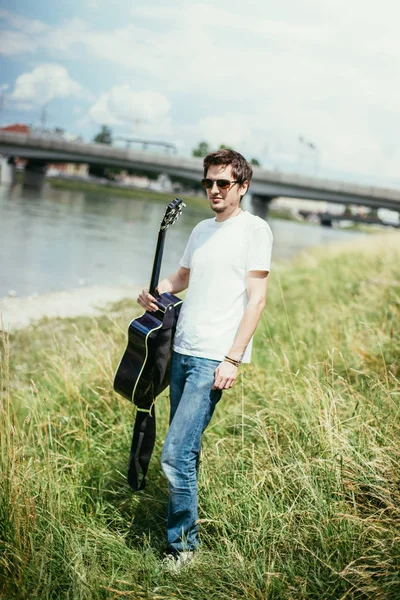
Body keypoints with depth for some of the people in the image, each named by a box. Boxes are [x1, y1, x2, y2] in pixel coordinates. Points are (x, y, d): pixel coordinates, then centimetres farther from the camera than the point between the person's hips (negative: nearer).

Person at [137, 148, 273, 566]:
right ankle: (184, 525, 25)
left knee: (175, 456, -12)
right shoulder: (202, 230, 16)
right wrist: (157, 289, 7)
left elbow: (257, 298, -10)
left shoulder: (254, 229, -5)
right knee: (184, 449, 11)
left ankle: (181, 543, 1)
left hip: (215, 358, -7)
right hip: (182, 351, 7)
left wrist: (233, 359, -16)